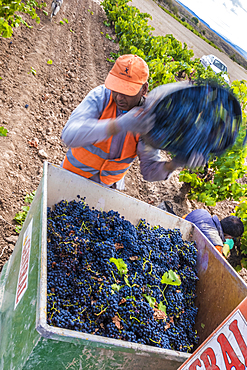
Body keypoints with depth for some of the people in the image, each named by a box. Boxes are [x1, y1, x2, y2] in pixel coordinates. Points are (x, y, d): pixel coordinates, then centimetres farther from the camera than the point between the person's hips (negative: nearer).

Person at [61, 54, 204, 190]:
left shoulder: (147, 119, -21)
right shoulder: (100, 96, -25)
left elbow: (149, 171, -18)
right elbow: (69, 135, -42)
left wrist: (172, 165, -42)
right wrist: (118, 125, -55)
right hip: (74, 174, -1)